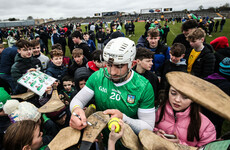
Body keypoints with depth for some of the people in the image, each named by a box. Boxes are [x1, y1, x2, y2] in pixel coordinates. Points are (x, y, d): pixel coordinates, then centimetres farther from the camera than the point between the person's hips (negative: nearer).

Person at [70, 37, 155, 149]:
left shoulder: (144, 87, -16)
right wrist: (76, 109, -25)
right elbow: (77, 100, -1)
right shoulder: (98, 76, -8)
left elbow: (148, 127, -12)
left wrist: (123, 118, -29)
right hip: (99, 136, 1)